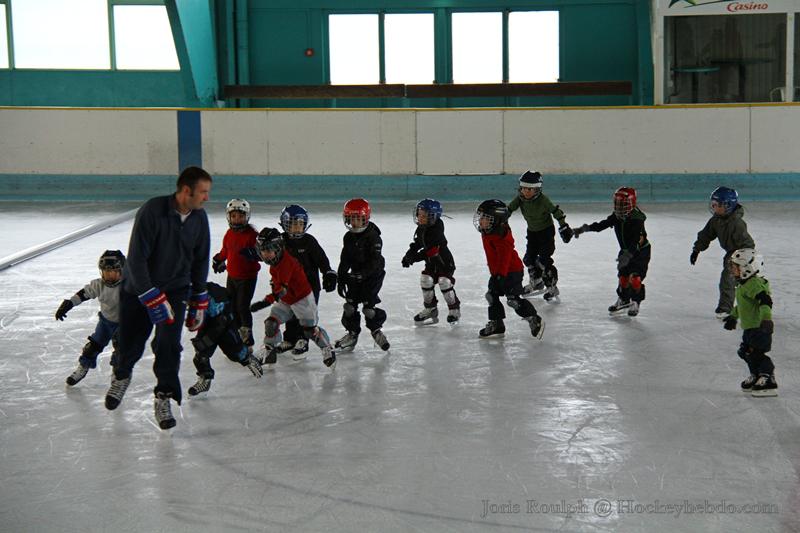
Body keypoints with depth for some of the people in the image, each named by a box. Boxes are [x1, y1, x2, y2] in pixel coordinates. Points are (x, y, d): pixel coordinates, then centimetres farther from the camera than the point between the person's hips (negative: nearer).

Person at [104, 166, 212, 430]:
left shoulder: (199, 218, -6)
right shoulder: (152, 211, -25)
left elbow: (200, 260, 7)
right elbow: (136, 259, -24)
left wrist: (199, 301, 8)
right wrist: (153, 299, -26)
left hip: (175, 289, 3)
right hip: (138, 289, -3)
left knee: (169, 345, -11)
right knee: (130, 345, 7)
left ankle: (164, 398, 2)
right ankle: (121, 376, 40)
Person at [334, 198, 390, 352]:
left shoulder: (373, 236, -19)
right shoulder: (348, 237, 2)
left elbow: (375, 261, -25)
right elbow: (345, 260, 8)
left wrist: (363, 274, -33)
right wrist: (341, 278, 3)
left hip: (373, 275, -6)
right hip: (355, 276, 6)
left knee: (368, 304, -9)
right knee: (350, 304, 4)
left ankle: (376, 329, 14)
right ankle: (352, 332, 19)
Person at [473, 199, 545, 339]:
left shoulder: (500, 236, -23)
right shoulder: (487, 233, 10)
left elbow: (504, 255, -28)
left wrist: (500, 275, -31)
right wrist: (495, 273, 26)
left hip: (512, 271, -10)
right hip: (497, 272, 10)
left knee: (513, 299, -10)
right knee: (492, 295, 11)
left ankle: (535, 320, 2)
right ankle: (496, 324, 20)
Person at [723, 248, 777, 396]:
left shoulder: (754, 284, -19)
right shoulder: (743, 285, 15)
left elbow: (765, 301, -32)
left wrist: (766, 318, -44)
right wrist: (733, 316, 41)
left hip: (759, 327, -10)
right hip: (749, 327, 10)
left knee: (755, 354, -13)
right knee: (745, 352, 17)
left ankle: (768, 381, -8)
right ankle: (756, 376, 32)